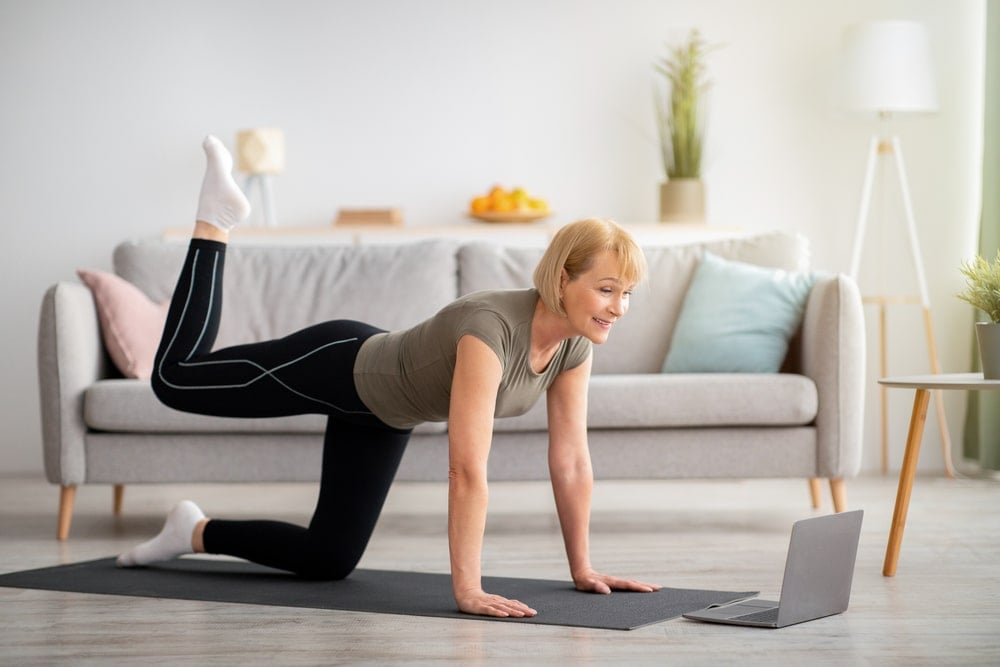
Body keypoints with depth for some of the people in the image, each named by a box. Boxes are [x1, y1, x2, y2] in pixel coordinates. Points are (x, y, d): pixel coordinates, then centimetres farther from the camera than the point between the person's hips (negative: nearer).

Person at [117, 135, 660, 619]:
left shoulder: (575, 343, -18)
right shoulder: (491, 328, -41)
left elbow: (571, 461, -10)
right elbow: (467, 471, -44)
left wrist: (582, 569, -8)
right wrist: (467, 589, -43)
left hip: (382, 409, 7)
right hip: (339, 367, -7)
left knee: (328, 562, 11)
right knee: (174, 378, 10)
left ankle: (196, 533, 34)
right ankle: (216, 219, 26)